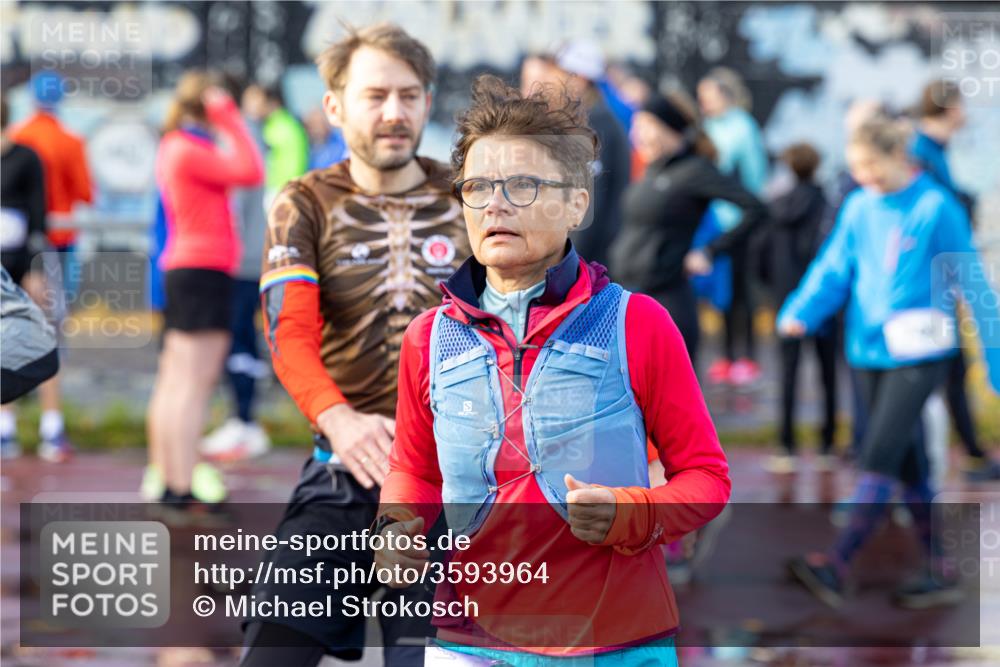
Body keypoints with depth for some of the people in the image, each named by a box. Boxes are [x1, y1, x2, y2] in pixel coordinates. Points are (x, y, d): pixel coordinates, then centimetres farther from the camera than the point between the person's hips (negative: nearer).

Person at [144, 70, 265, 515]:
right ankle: (183, 491, -14)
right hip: (205, 270, -11)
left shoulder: (173, 147, 17)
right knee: (194, 384, -12)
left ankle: (163, 477, 21)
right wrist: (230, 118, -12)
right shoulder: (189, 150, -14)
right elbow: (251, 173, -19)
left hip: (182, 269, 11)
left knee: (173, 379, 14)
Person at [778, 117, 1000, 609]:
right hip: (870, 349, 6)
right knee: (906, 463, 10)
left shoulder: (936, 208, -7)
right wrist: (800, 313, -13)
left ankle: (836, 565, -19)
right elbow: (833, 269, 6)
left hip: (919, 353, -6)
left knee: (879, 456, -14)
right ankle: (939, 573, 19)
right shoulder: (859, 209, 8)